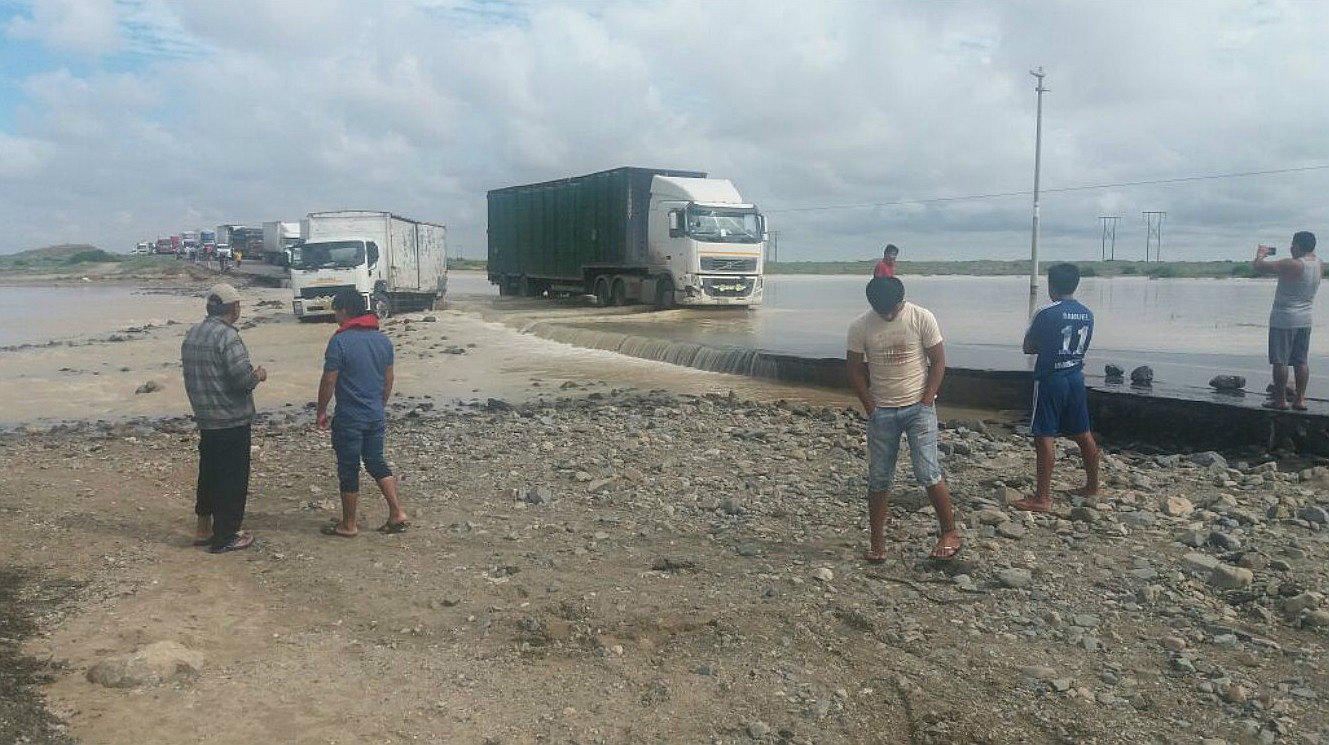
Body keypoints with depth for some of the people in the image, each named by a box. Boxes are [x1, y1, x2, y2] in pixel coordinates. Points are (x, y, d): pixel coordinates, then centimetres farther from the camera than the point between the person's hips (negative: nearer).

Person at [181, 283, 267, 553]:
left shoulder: (191, 335, 8)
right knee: (232, 478, 2)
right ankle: (225, 537, 9)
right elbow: (244, 379, -23)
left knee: (209, 472, 19)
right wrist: (259, 375, -3)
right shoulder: (227, 336, -19)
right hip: (232, 421, -8)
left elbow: (193, 375, 16)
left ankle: (203, 528, 28)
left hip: (205, 419, 8)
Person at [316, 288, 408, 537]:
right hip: (376, 416, 6)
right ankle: (397, 513, 12)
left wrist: (321, 411, 0)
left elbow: (329, 381, -13)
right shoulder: (382, 339, 4)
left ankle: (348, 525, 18)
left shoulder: (340, 341, -16)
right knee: (376, 462, 19)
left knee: (349, 470, 6)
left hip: (349, 418, -6)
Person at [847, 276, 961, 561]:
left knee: (928, 473, -9)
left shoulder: (922, 318, -7)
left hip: (919, 407, -2)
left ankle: (950, 533, 8)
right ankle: (877, 542, 14)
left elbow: (938, 362, -2)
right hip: (881, 411, 2)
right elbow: (855, 369, 4)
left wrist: (926, 402, -8)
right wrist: (871, 408, -2)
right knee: (879, 480, 4)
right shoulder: (860, 327, -4)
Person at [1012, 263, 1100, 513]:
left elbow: (1028, 347, -5)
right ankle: (1092, 485, 32)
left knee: (1044, 437, -6)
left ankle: (1043, 499, -6)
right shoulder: (1087, 315, 6)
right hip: (1076, 378, 7)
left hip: (1050, 380, -7)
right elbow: (1082, 347, 16)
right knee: (1083, 434, 18)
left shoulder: (1046, 314, -14)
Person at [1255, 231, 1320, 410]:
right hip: (1306, 319, 7)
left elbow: (1259, 267, -16)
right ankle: (1300, 399, 13)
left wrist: (1260, 254, 2)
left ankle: (1280, 400, 3)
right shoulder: (1319, 265, 3)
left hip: (1284, 318, -7)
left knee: (1280, 361, 0)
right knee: (1301, 361, 12)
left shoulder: (1291, 265, -20)